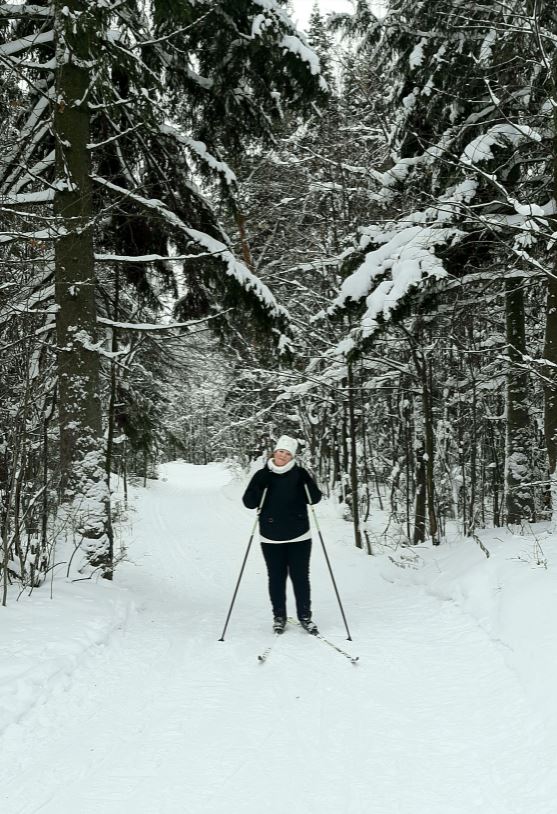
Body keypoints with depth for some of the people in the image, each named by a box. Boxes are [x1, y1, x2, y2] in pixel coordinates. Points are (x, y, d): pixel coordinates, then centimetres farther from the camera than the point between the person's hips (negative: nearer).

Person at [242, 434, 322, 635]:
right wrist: (259, 484, -22)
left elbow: (315, 498, -4)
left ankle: (305, 616, 20)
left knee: (300, 577, 5)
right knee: (276, 578, 8)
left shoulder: (299, 474, -2)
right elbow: (249, 503, -6)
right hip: (271, 539, 0)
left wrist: (308, 482, -22)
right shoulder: (263, 475, -1)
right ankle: (279, 616, 24)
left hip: (299, 537, 0)